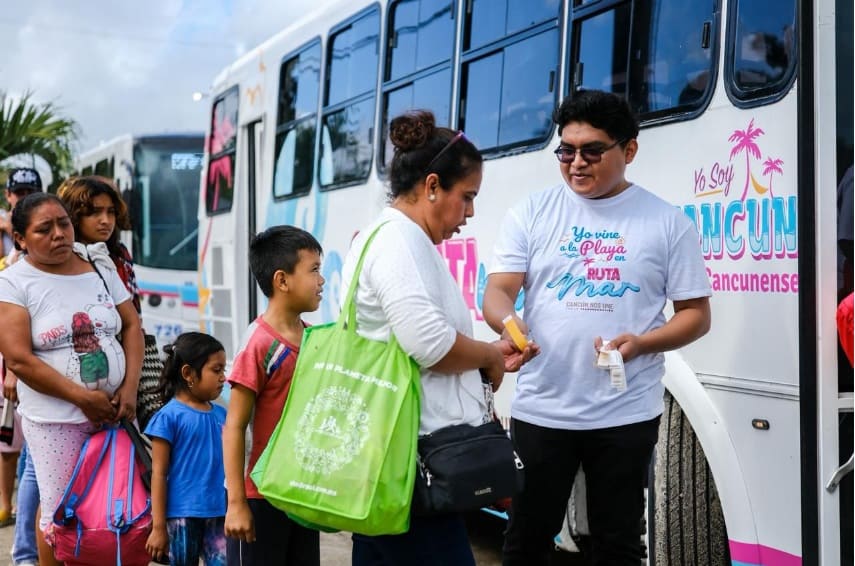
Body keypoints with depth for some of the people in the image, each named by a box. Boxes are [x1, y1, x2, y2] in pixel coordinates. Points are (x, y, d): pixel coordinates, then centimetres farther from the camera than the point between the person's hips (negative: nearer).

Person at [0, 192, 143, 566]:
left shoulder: (99, 269, 7)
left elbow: (132, 326, 9)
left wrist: (129, 388, -5)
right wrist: (84, 398, -15)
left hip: (115, 409, 4)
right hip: (55, 419, -4)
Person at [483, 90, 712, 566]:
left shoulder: (667, 222, 1)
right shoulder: (532, 214, 3)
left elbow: (697, 314, 3)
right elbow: (498, 291, -2)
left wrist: (641, 343, -16)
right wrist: (508, 322, -26)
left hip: (626, 415, -1)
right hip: (541, 411, 1)